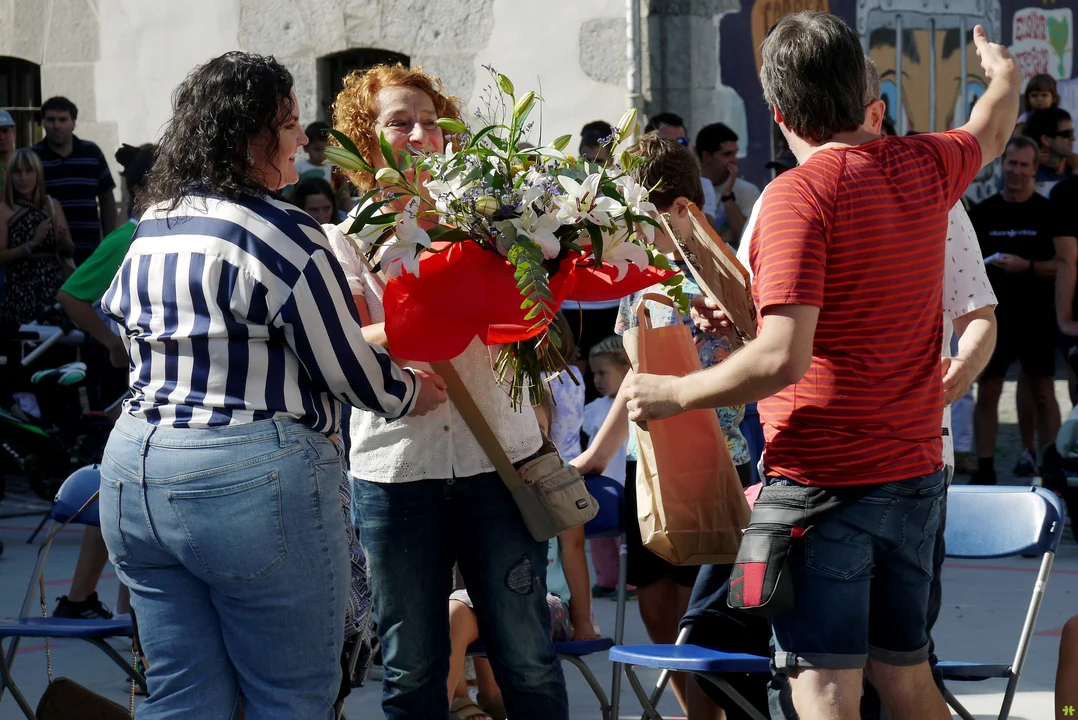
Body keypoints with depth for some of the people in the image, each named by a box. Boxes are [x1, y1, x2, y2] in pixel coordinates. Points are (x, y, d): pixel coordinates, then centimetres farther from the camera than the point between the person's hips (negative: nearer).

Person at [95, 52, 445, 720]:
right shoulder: (282, 232, -14)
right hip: (254, 483, -8)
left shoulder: (149, 230, 10)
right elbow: (348, 367, -9)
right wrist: (411, 393, 10)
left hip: (134, 472, 8)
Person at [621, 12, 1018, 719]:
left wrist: (674, 394, -12)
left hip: (821, 474, -7)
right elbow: (990, 133, 30)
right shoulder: (925, 166, 4)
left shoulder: (799, 195, -17)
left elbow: (781, 359, -24)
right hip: (914, 473, 7)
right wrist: (1005, 77, 51)